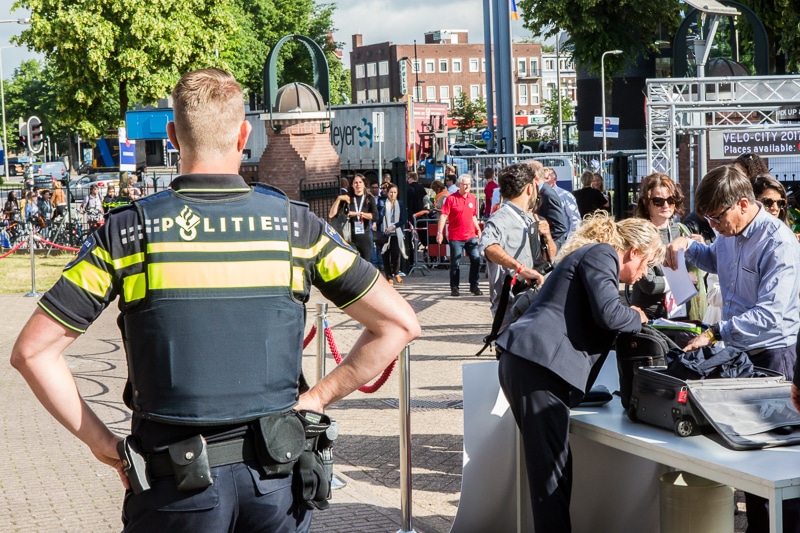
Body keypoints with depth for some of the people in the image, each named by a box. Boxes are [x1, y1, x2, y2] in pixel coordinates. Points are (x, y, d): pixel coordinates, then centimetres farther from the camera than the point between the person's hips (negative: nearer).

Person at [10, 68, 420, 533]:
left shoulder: (127, 232, -5)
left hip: (176, 485, -1)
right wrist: (318, 398, 4)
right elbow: (399, 324, -1)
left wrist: (101, 442, 1)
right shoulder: (295, 224, -2)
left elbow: (33, 351, -6)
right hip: (275, 475, 1)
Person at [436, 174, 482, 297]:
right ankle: (454, 288, 13)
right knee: (455, 263, 2)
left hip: (471, 236, 4)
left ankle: (474, 286, 9)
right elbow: (443, 216, -9)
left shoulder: (472, 198, 9)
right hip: (456, 237, -4)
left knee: (476, 259, -2)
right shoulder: (451, 198, -6)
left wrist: (478, 229, 17)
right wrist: (440, 232, -16)